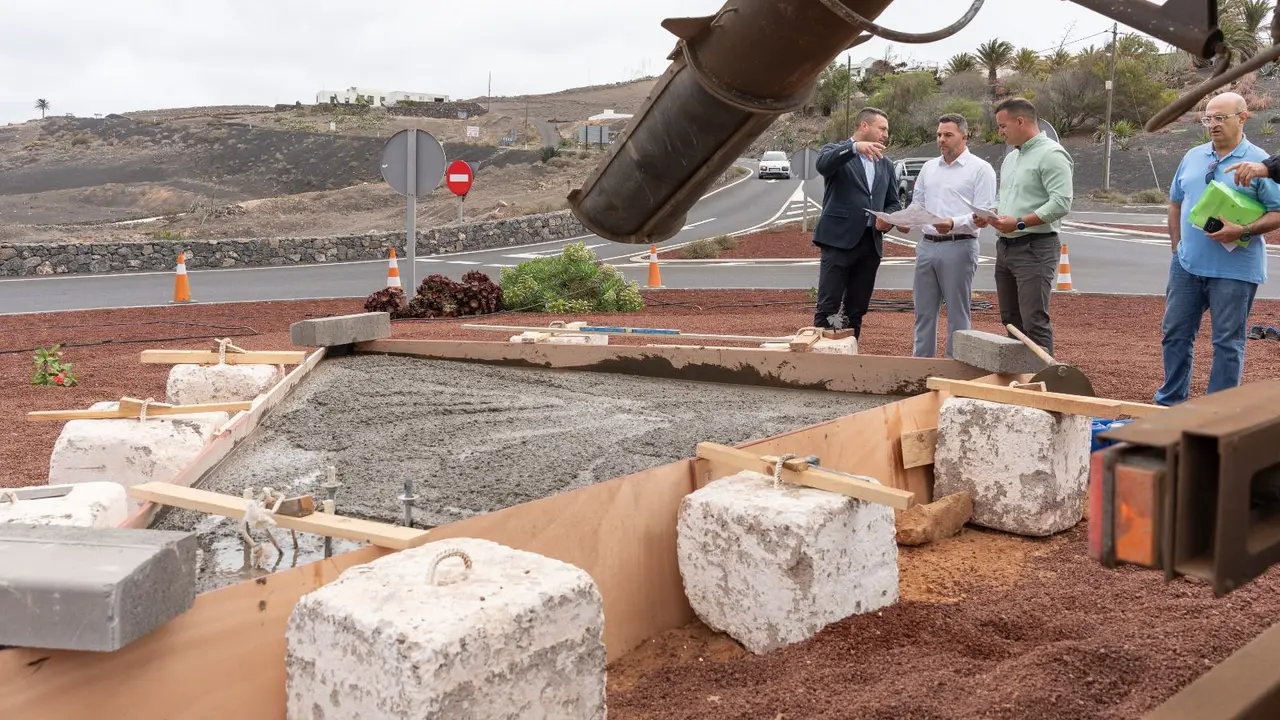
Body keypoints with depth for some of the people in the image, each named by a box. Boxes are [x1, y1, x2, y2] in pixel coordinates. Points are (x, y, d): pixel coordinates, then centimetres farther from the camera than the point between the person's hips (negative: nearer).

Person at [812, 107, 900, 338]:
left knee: (857, 310, 8)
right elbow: (823, 164, -22)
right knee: (828, 308, -8)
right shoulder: (836, 151, 2)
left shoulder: (885, 164, 19)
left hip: (870, 244, 6)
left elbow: (893, 203, 19)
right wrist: (855, 147, -36)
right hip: (839, 241, -6)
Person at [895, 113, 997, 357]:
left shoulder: (980, 169, -3)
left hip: (959, 247, -6)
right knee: (924, 311, 10)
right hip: (927, 246, 6)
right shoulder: (929, 168, 16)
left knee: (957, 314, 1)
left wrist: (954, 224, -25)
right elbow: (917, 204, 21)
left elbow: (983, 213, -10)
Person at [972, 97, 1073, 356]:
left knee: (1034, 322, -11)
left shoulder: (1051, 155, -11)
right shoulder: (1011, 158, 18)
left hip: (1035, 247, -9)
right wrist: (989, 215, 6)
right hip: (1005, 246, 9)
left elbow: (1061, 203, -20)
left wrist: (1019, 223, -23)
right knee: (1011, 321, 11)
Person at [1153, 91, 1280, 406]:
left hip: (1234, 270, -5)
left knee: (1228, 342, 2)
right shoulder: (1193, 157, 11)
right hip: (1188, 264, 6)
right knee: (1175, 333, 10)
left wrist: (1242, 231, -22)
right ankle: (1169, 402, 23)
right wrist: (1177, 246, 10)